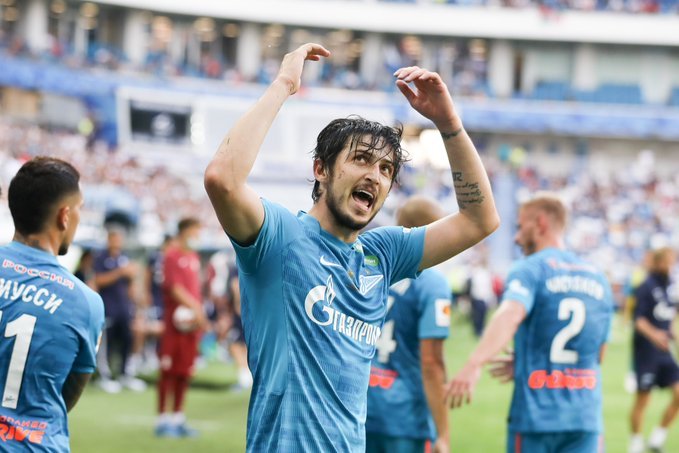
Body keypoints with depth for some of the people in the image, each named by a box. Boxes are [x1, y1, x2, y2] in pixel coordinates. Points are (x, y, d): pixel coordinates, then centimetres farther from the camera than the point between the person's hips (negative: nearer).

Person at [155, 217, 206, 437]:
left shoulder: (194, 257, 15)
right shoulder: (172, 256, -9)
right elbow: (175, 289, -15)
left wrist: (199, 313, 10)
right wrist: (195, 308, -18)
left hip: (192, 322, 8)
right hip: (175, 320, -8)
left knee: (184, 371, 11)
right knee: (169, 370, -3)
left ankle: (178, 418, 18)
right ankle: (163, 419, 2)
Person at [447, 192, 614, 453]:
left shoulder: (530, 270, -5)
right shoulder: (598, 279, 13)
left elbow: (509, 316, -27)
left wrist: (474, 365, -42)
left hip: (535, 415, -4)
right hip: (586, 417, 4)